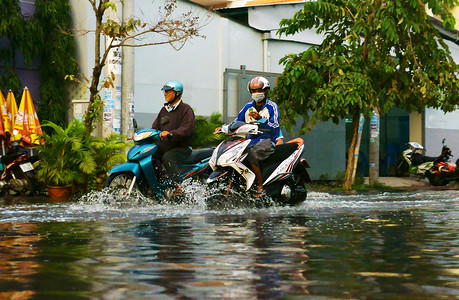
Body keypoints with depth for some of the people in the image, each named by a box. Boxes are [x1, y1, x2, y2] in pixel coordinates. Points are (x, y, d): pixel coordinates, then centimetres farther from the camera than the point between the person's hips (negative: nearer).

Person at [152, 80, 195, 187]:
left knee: (167, 158, -37)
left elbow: (187, 129, -19)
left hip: (182, 147, -7)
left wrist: (170, 133, -34)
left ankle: (177, 186, -42)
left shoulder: (186, 109, -3)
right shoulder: (164, 110, 21)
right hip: (163, 147, 7)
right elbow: (155, 127, 19)